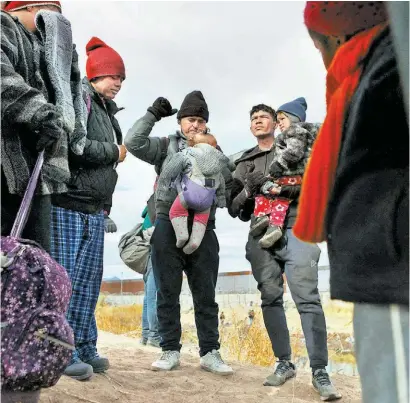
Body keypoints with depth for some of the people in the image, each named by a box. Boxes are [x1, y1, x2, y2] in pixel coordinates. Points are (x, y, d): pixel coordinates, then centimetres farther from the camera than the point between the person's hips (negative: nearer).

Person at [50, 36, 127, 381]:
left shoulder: (108, 110, 21)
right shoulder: (80, 96, -5)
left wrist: (106, 206, 18)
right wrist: (114, 152, -9)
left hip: (95, 208, 9)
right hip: (69, 203, -8)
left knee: (90, 278, 8)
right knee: (68, 277, -6)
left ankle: (84, 348, 15)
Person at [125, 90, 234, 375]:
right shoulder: (166, 146, 10)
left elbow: (229, 184, 11)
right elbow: (133, 143, -4)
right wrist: (153, 114, 0)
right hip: (169, 225, -1)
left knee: (205, 294, 4)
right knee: (168, 292, 3)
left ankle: (210, 352, 11)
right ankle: (171, 350, 13)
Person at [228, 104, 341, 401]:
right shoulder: (244, 163, 21)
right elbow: (232, 208, 15)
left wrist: (280, 188, -14)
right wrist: (247, 191, -6)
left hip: (295, 230, -3)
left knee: (307, 298, -12)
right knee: (270, 299, 1)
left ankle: (320, 371, -11)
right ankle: (285, 363, 11)